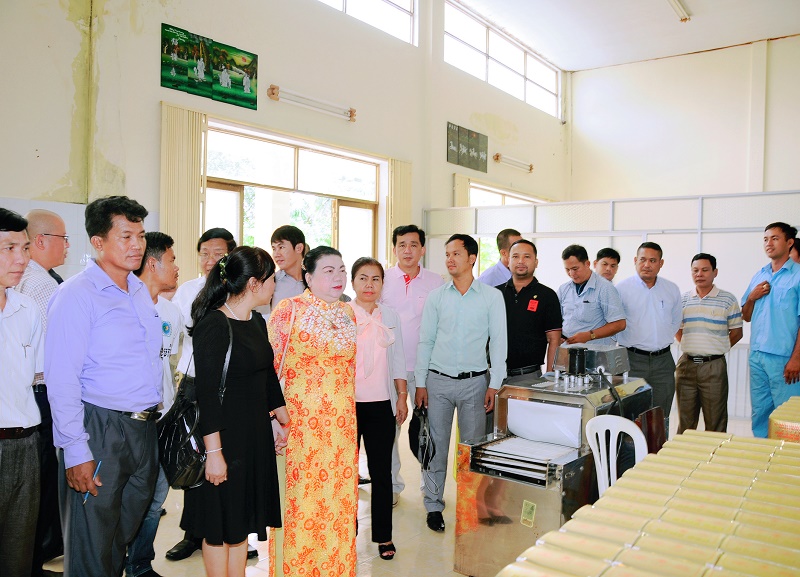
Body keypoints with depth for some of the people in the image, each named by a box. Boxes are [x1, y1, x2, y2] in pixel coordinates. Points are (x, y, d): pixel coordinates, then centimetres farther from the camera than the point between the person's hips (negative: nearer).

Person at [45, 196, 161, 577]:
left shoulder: (140, 292, 10)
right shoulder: (76, 296, -13)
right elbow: (62, 381, -17)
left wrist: (153, 416, 15)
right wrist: (76, 452, -18)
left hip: (144, 428, 7)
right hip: (100, 430, -7)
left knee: (128, 529, 20)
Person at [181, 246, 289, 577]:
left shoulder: (257, 322, 7)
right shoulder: (213, 325, -18)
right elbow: (206, 392, -20)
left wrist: (279, 421, 18)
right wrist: (213, 452, -21)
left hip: (256, 436, 8)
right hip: (225, 436, -8)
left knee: (243, 522, 17)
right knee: (221, 527, 8)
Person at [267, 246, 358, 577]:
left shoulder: (348, 314, 10)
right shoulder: (289, 309, -6)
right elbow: (270, 364, -6)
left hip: (341, 421, 5)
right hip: (298, 418, -5)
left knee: (338, 499, 11)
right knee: (298, 499, 3)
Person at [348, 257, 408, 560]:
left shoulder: (390, 316, 9)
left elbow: (397, 359, 13)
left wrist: (402, 395, 8)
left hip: (381, 404, 2)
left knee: (381, 472, 6)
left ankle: (383, 536, 19)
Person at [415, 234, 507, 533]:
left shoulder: (492, 296, 1)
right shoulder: (436, 296, 5)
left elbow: (498, 342, 1)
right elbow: (425, 340, 6)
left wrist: (494, 385, -4)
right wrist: (420, 383, 2)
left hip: (474, 382, -1)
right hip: (438, 381, 1)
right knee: (436, 445, 5)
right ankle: (434, 506, 18)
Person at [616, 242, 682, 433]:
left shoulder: (672, 290, 9)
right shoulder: (622, 288, -4)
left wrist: (662, 342, 14)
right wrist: (628, 343, 1)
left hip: (663, 360, 4)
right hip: (632, 360, -3)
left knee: (661, 418, 8)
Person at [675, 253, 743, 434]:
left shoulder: (728, 300, 0)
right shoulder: (683, 300, 8)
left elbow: (736, 333, 4)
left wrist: (716, 350, 0)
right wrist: (690, 348, 7)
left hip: (714, 366, -3)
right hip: (686, 364, 3)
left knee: (715, 423, 3)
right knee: (685, 421, 11)